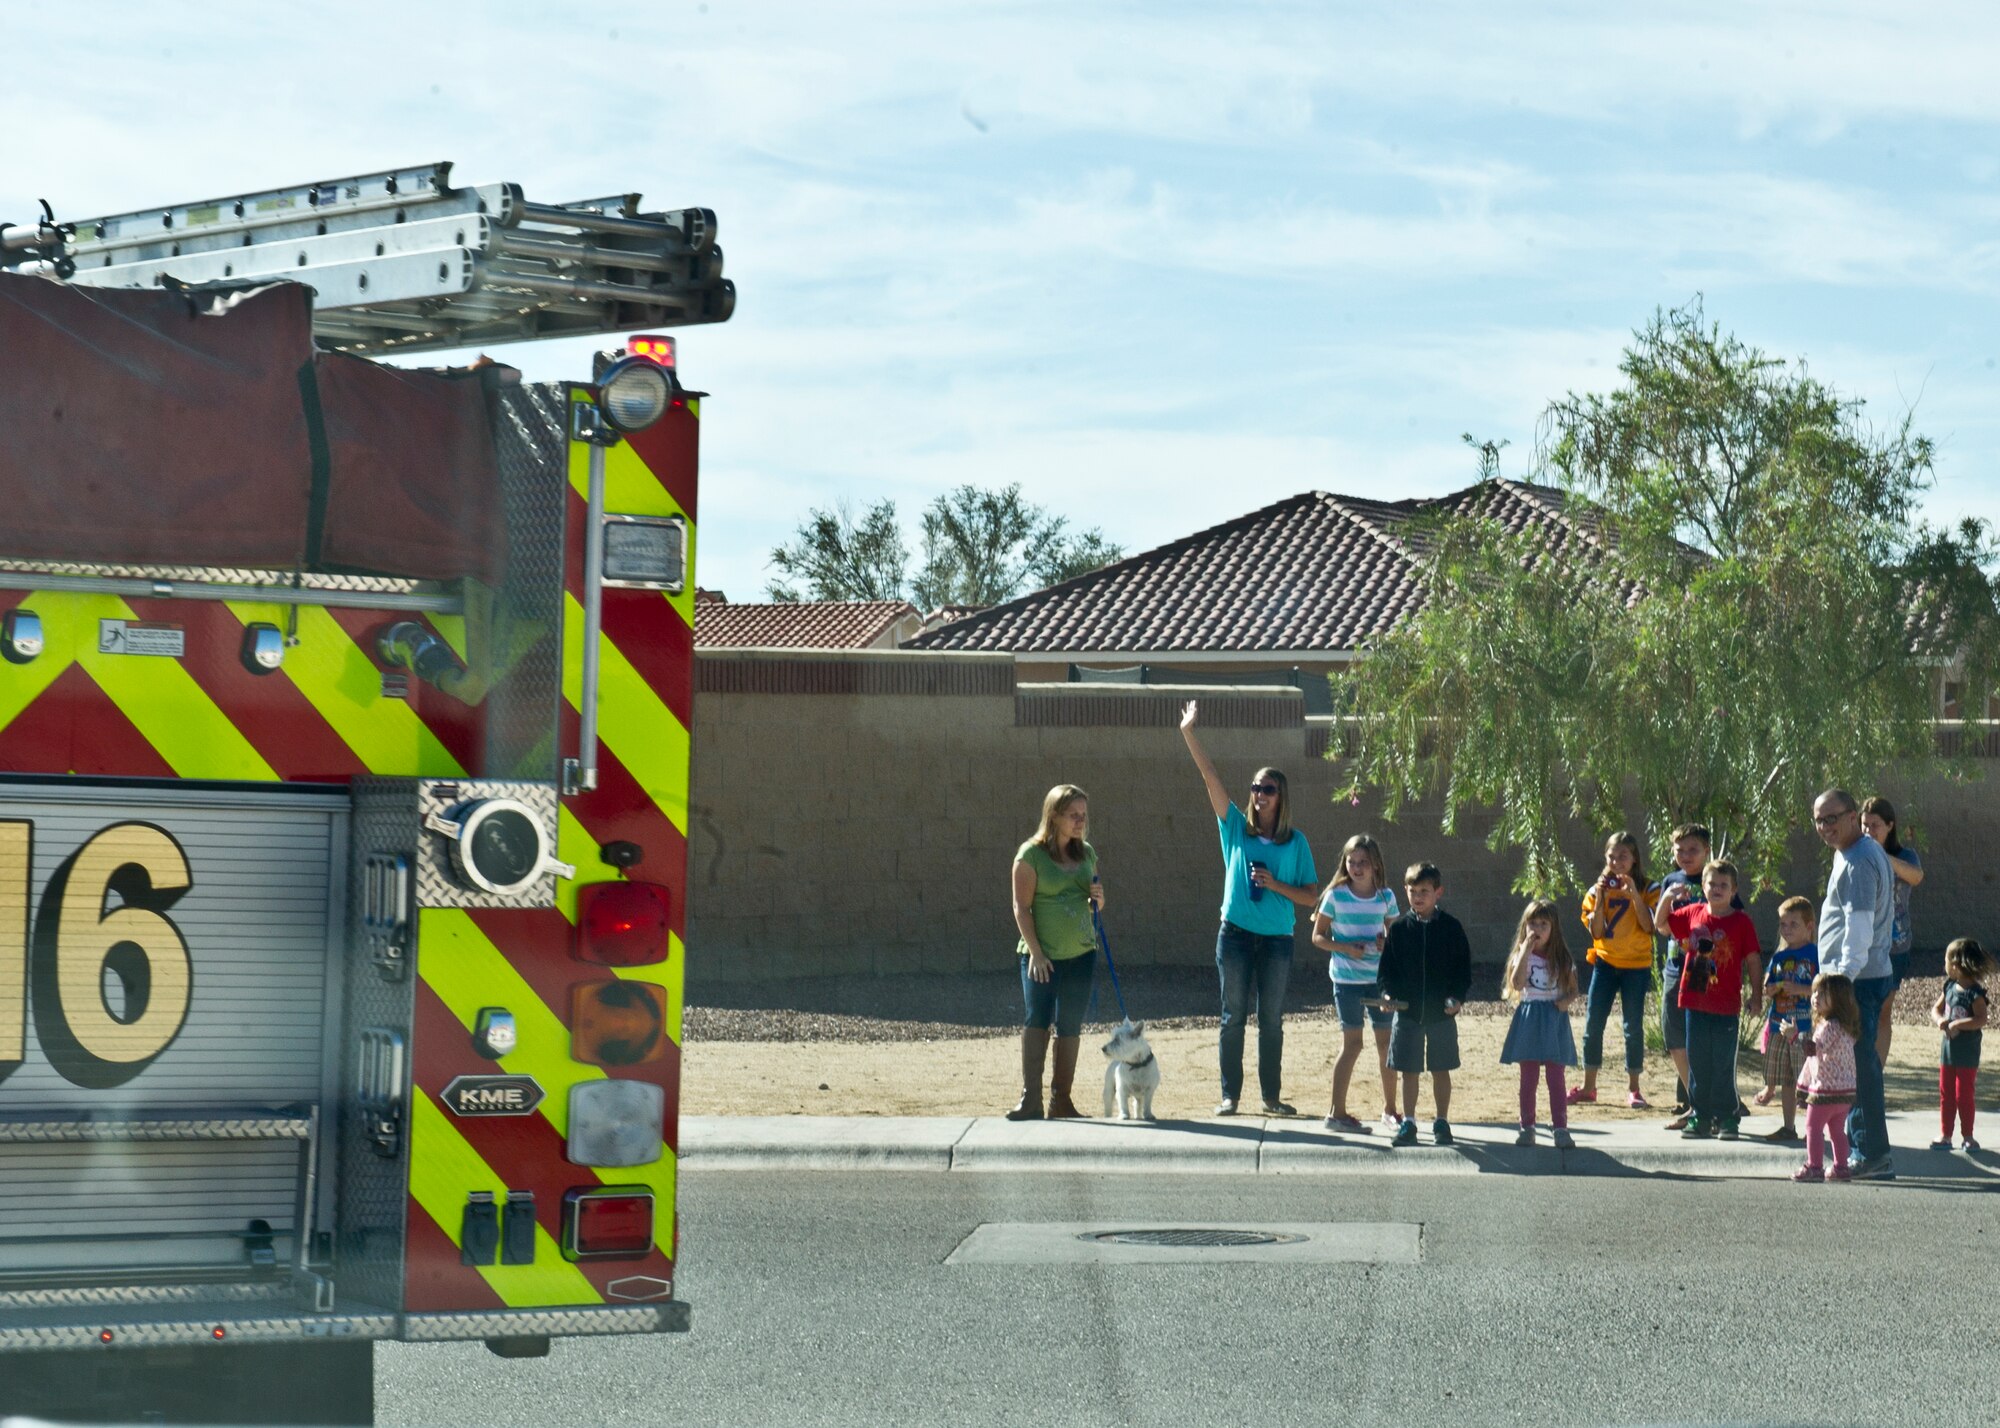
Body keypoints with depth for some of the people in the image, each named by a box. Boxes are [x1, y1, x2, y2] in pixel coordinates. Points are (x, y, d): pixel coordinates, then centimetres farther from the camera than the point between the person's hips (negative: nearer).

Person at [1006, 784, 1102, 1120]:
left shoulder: (1086, 853, 10)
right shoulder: (1031, 854, -7)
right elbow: (1022, 907, -10)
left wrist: (1098, 899, -4)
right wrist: (1035, 952, -16)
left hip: (1081, 954, 5)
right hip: (1042, 955, -5)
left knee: (1070, 1027, 8)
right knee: (1036, 1020, -13)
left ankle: (1061, 1100, 14)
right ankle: (1030, 1099, -15)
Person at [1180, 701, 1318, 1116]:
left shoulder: (1295, 842, 3)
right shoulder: (1236, 828, 3)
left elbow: (1310, 895, 3)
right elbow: (1211, 779, -5)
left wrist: (1275, 885, -14)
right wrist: (1189, 735, -12)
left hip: (1277, 937, 0)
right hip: (1236, 933, 0)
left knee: (1271, 1020, 6)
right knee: (1233, 1016, 3)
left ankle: (1272, 1096, 13)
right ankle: (1230, 1094, 8)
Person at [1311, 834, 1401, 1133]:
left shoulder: (1386, 896, 4)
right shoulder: (1336, 895, -5)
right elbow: (1318, 936, -2)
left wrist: (1387, 944, -9)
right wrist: (1345, 948, -17)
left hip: (1380, 977, 4)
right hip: (1347, 978, -4)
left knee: (1387, 1041, 7)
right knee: (1352, 1043, -3)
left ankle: (1389, 1109, 19)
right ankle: (1337, 1112, 3)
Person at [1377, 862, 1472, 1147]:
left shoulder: (1450, 927, -1)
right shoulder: (1399, 928, 2)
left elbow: (1463, 968, 2)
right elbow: (1388, 966, 5)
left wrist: (1457, 997, -9)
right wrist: (1388, 993, -9)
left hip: (1442, 1011, -1)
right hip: (1407, 1011, 1)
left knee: (1441, 1070, 7)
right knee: (1410, 1071, 5)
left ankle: (1442, 1122, 18)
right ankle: (1408, 1122, 12)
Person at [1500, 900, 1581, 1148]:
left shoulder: (1562, 958, 5)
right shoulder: (1522, 955, 1)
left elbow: (1573, 990, 10)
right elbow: (1517, 984, -17)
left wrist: (1566, 1001, -12)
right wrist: (1526, 951, -19)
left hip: (1554, 1019, 0)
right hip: (1529, 1017, 0)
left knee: (1556, 1079, -2)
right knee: (1528, 1079, 4)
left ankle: (1561, 1128, -1)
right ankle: (1527, 1128, 10)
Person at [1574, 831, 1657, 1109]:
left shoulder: (1645, 890, 0)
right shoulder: (1597, 890, 4)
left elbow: (1649, 927, -12)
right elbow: (1596, 932, -4)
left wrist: (1634, 895, -19)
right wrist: (1600, 898, -14)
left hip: (1636, 964, -2)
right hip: (1605, 962, 2)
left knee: (1633, 1026, -1)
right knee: (1593, 1024, 1)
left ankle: (1633, 1089, 6)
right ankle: (1588, 1086, 9)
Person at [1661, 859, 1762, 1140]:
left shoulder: (1741, 922, -5)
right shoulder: (1693, 914, 4)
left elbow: (1753, 960, -3)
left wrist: (1756, 996, -5)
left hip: (1726, 1007, -4)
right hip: (1695, 1001, 4)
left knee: (1723, 1065, 2)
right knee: (1697, 1063, 10)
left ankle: (1726, 1118, 11)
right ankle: (1700, 1116, 18)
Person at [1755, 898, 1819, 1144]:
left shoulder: (1815, 954, -5)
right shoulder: (1779, 956, 14)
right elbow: (1768, 987, 18)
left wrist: (1800, 990, -20)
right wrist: (1772, 988, -5)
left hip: (1806, 1025, -6)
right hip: (1779, 1024, 6)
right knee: (1786, 1080, 11)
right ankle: (1788, 1127, 18)